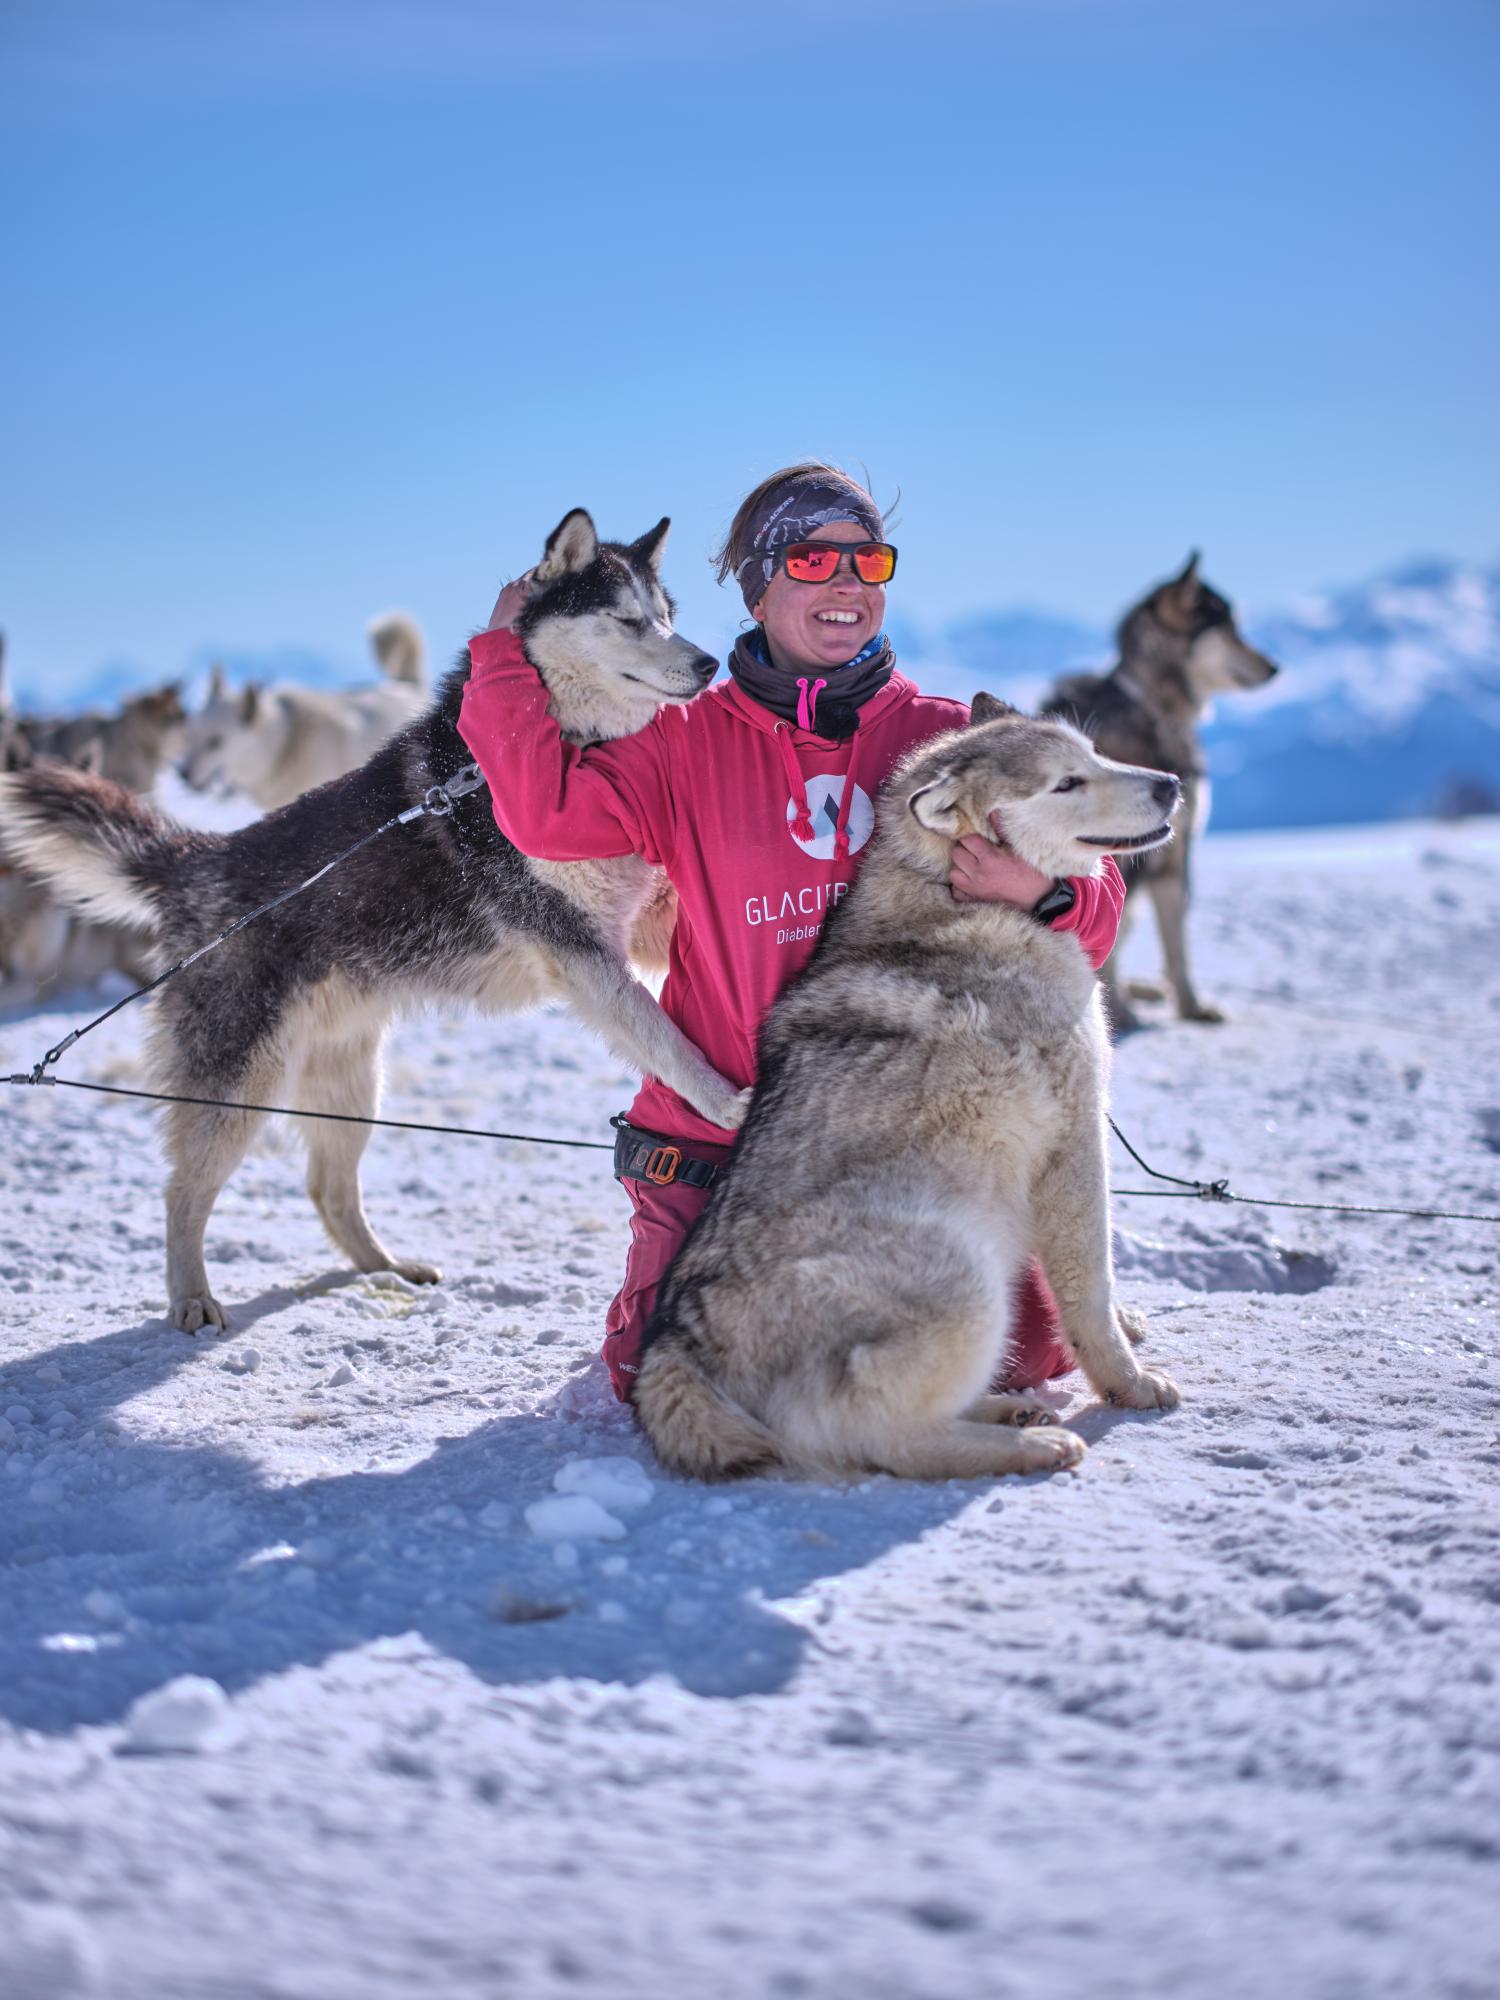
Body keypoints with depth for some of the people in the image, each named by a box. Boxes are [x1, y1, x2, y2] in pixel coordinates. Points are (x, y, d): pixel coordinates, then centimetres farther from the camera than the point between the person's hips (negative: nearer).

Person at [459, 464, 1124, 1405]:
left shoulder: (946, 737, 4)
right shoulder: (686, 742, 2)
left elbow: (1093, 914, 1)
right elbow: (551, 811, -15)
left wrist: (1042, 894, -22)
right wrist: (506, 653, -8)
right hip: (721, 1144, -1)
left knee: (1018, 1357, -5)